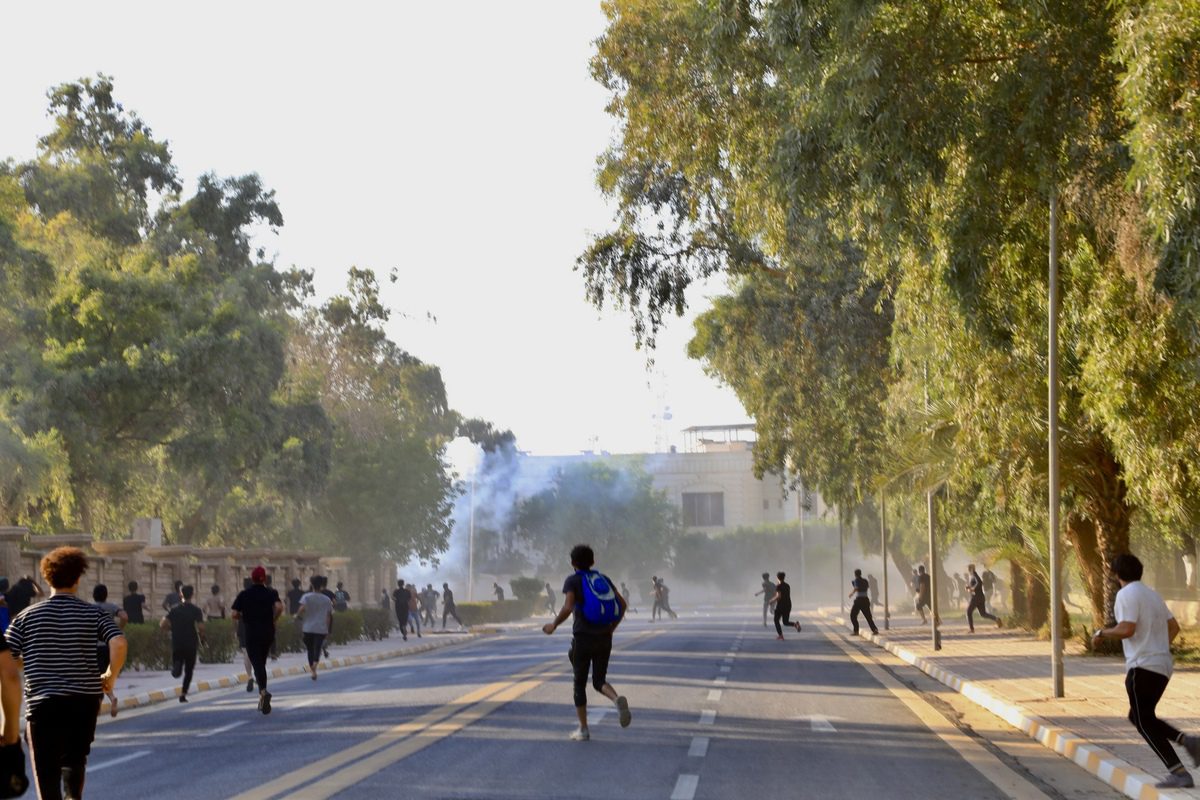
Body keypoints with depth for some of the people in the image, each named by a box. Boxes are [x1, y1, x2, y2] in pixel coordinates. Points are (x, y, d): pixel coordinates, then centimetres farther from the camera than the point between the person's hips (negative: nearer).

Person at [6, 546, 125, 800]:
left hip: (42, 701, -1)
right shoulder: (94, 613, 1)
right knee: (75, 757, 19)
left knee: (46, 768, 2)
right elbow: (119, 644, -14)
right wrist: (110, 676, 1)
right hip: (84, 700, 1)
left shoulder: (27, 616, 4)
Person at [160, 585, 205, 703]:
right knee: (188, 671, 11)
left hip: (176, 644, 2)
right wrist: (201, 637, 4)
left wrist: (173, 628, 13)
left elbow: (162, 625, -4)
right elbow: (201, 628, -16)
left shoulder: (174, 609, 3)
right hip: (191, 645, -2)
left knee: (177, 673, 9)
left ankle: (176, 665, -27)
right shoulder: (196, 611, -5)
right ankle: (183, 694, 1)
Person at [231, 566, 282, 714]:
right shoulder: (271, 593, 1)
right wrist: (273, 619, -2)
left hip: (251, 634, -2)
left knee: (257, 664, -9)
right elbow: (279, 607, -18)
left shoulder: (244, 595, 2)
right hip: (268, 633, 2)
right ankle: (262, 699, 21)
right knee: (262, 662, 18)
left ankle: (263, 692, -34)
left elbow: (235, 614, -3)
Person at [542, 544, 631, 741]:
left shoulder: (573, 580, -3)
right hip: (604, 638, 4)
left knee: (580, 683, 9)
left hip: (583, 638, -4)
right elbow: (622, 604, 9)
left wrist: (553, 625, -3)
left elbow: (568, 608, -17)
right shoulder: (604, 579, 11)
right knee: (599, 681, 12)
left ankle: (583, 730, 10)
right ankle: (618, 699, -20)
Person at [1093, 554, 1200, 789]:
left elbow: (1126, 629, -20)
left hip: (1143, 666, -9)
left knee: (1144, 722, -5)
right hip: (1163, 666, 9)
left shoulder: (1126, 594, -10)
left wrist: (1102, 633, -4)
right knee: (1138, 717, 18)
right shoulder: (1152, 594, 16)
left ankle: (1179, 773, -13)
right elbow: (1174, 627, 19)